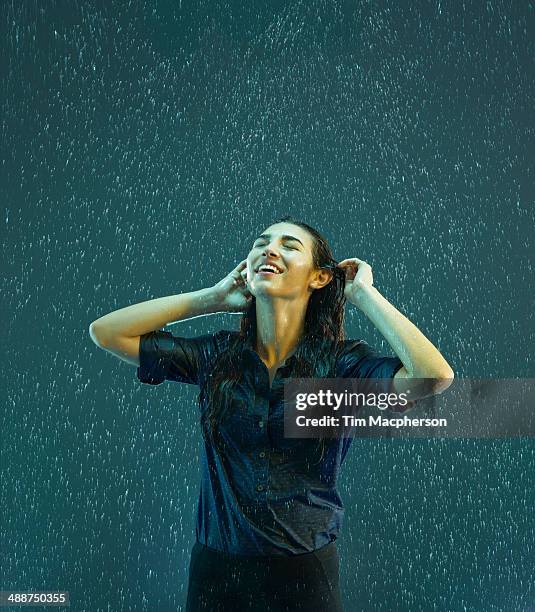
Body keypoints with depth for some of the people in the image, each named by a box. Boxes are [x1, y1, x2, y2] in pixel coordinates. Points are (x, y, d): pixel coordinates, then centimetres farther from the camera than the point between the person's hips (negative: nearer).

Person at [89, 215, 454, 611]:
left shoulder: (341, 362, -12)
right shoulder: (217, 356, -5)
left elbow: (436, 376, -28)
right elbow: (105, 332, -4)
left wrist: (363, 293, -18)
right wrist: (214, 297, -5)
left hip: (305, 574, -1)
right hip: (217, 569, 2)